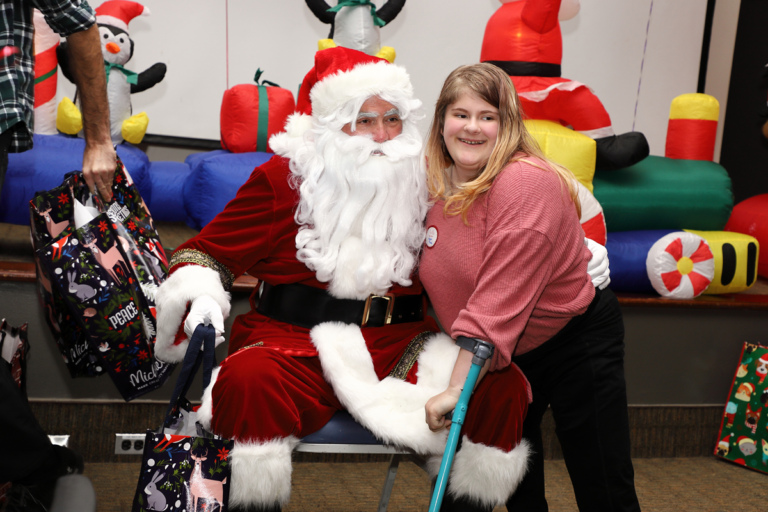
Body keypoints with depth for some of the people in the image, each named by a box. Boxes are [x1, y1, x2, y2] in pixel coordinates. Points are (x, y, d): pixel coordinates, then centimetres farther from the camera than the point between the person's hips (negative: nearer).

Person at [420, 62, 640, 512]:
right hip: (507, 354, 7)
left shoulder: (526, 182, -26)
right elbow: (442, 280, 11)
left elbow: (500, 300, -32)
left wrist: (458, 387, -34)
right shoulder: (435, 185, -2)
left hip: (576, 341, -6)